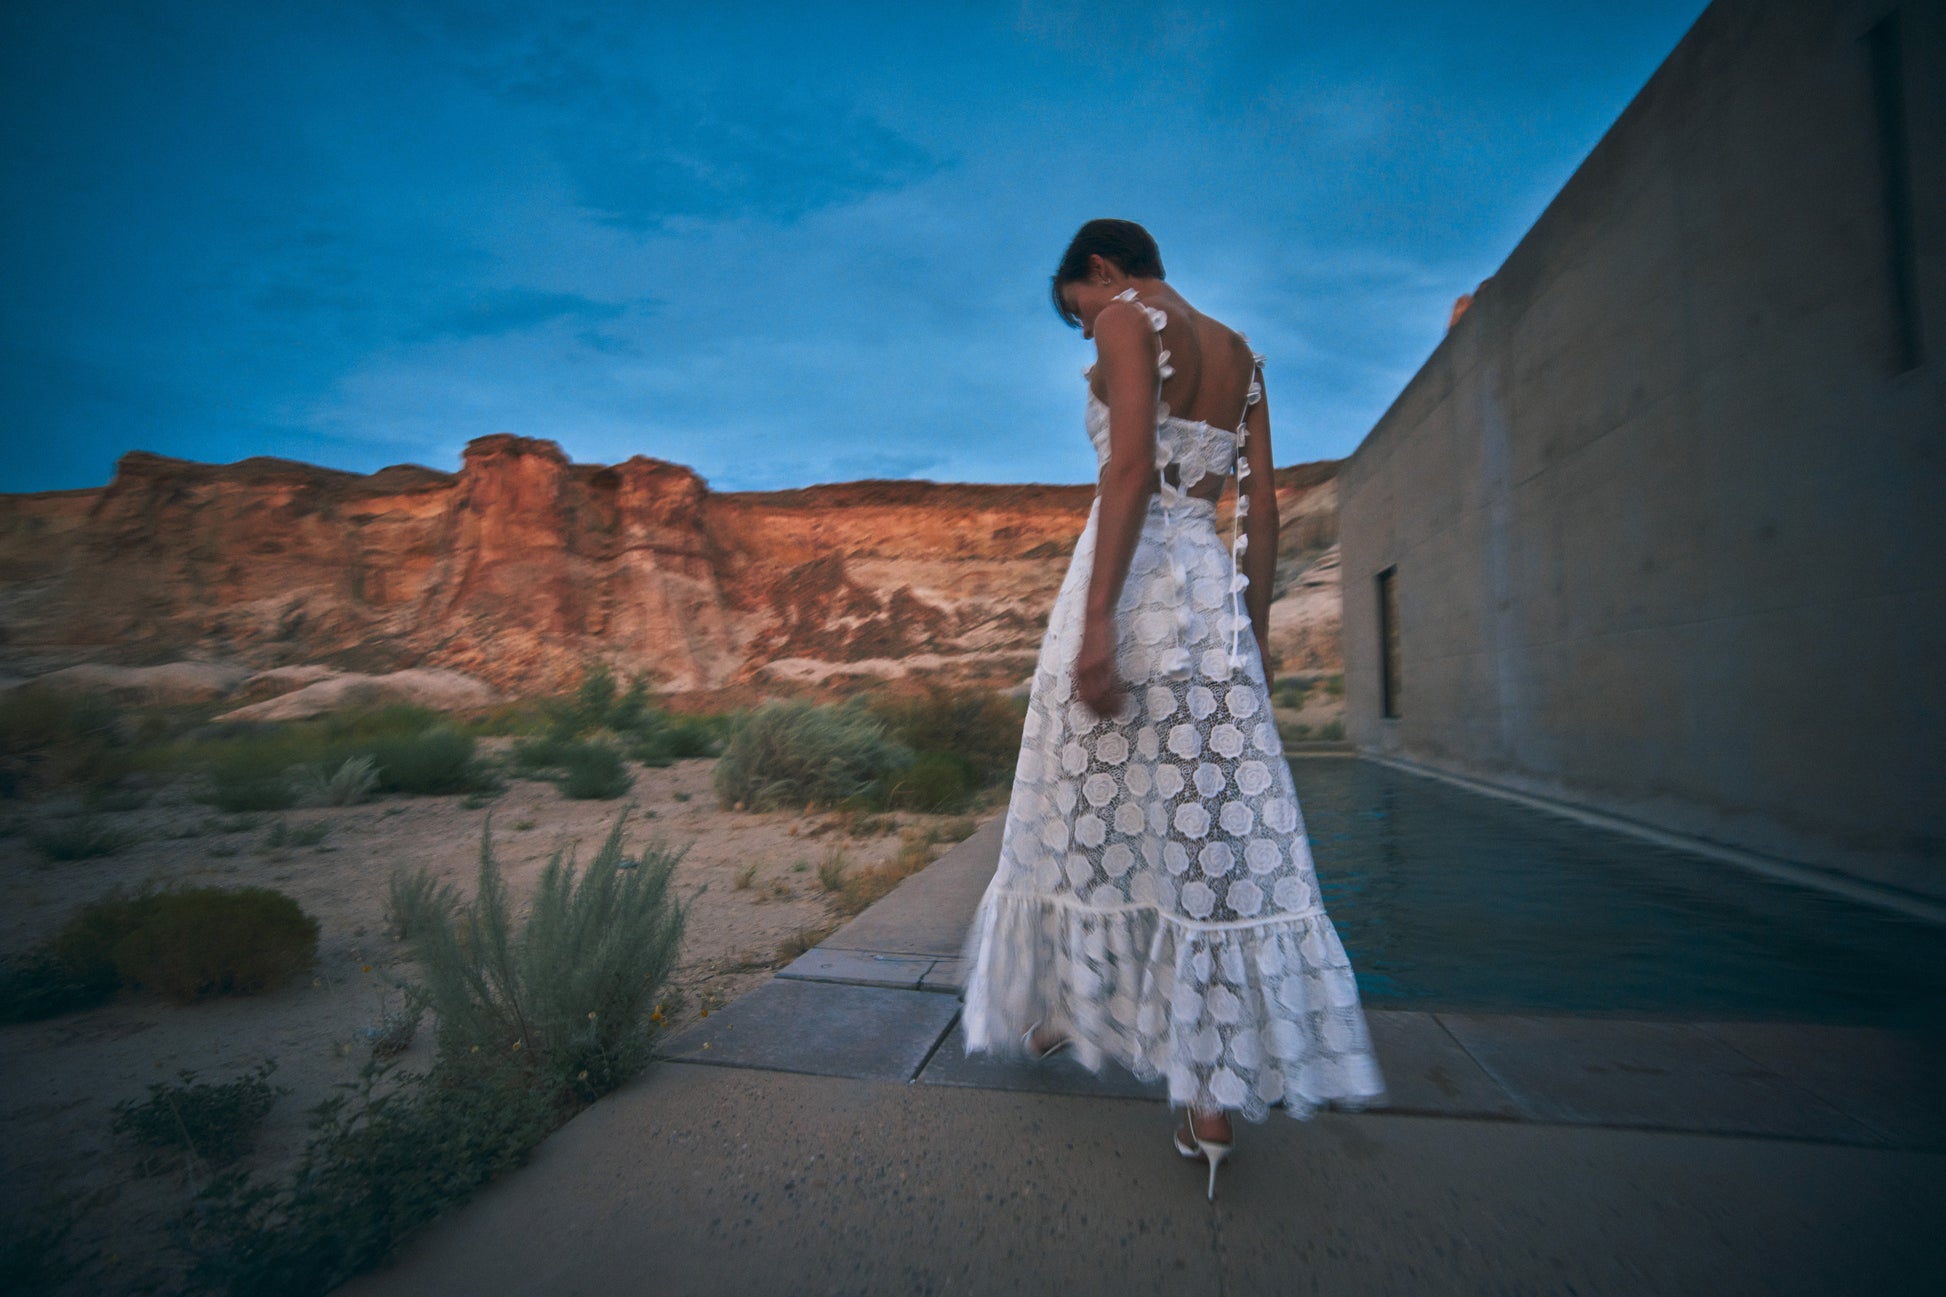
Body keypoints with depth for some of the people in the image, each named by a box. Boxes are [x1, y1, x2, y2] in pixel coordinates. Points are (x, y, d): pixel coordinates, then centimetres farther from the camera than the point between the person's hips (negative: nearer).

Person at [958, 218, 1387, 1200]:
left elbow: (1130, 467, -16)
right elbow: (1263, 508, 16)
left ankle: (1061, 1013, 27)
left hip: (1134, 580, -6)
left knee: (1088, 811, 8)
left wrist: (1096, 619, -21)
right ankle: (1215, 1102, 8)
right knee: (1213, 832, 3)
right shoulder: (1242, 355, 22)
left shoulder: (1129, 320, 1)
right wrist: (1252, 630, 17)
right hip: (1215, 594, 7)